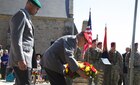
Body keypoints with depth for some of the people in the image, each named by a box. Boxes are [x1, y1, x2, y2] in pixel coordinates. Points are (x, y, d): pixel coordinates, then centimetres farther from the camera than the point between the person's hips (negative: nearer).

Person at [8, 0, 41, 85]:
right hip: (21, 60, -10)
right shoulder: (21, 15, -8)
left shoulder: (25, 17, 23)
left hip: (25, 59, 10)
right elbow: (16, 38, -19)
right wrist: (20, 59, -25)